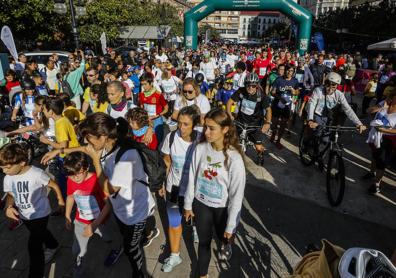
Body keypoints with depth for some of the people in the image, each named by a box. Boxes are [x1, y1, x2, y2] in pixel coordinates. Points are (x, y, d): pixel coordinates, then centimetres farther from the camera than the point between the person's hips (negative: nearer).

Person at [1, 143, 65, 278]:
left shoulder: (37, 174, -29)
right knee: (41, 234, 29)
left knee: (34, 246, -6)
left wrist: (60, 200, 1)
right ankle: (53, 246, 58)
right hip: (24, 215, 7)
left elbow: (54, 185, -13)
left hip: (40, 214, -6)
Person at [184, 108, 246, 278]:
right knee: (204, 241, 19)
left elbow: (237, 195, -17)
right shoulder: (200, 149, -16)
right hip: (201, 204, 2)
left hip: (222, 207, -2)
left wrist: (231, 226, -10)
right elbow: (192, 178, -2)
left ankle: (226, 244, 64)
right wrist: (188, 205, 6)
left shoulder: (234, 158, -26)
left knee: (223, 236, 26)